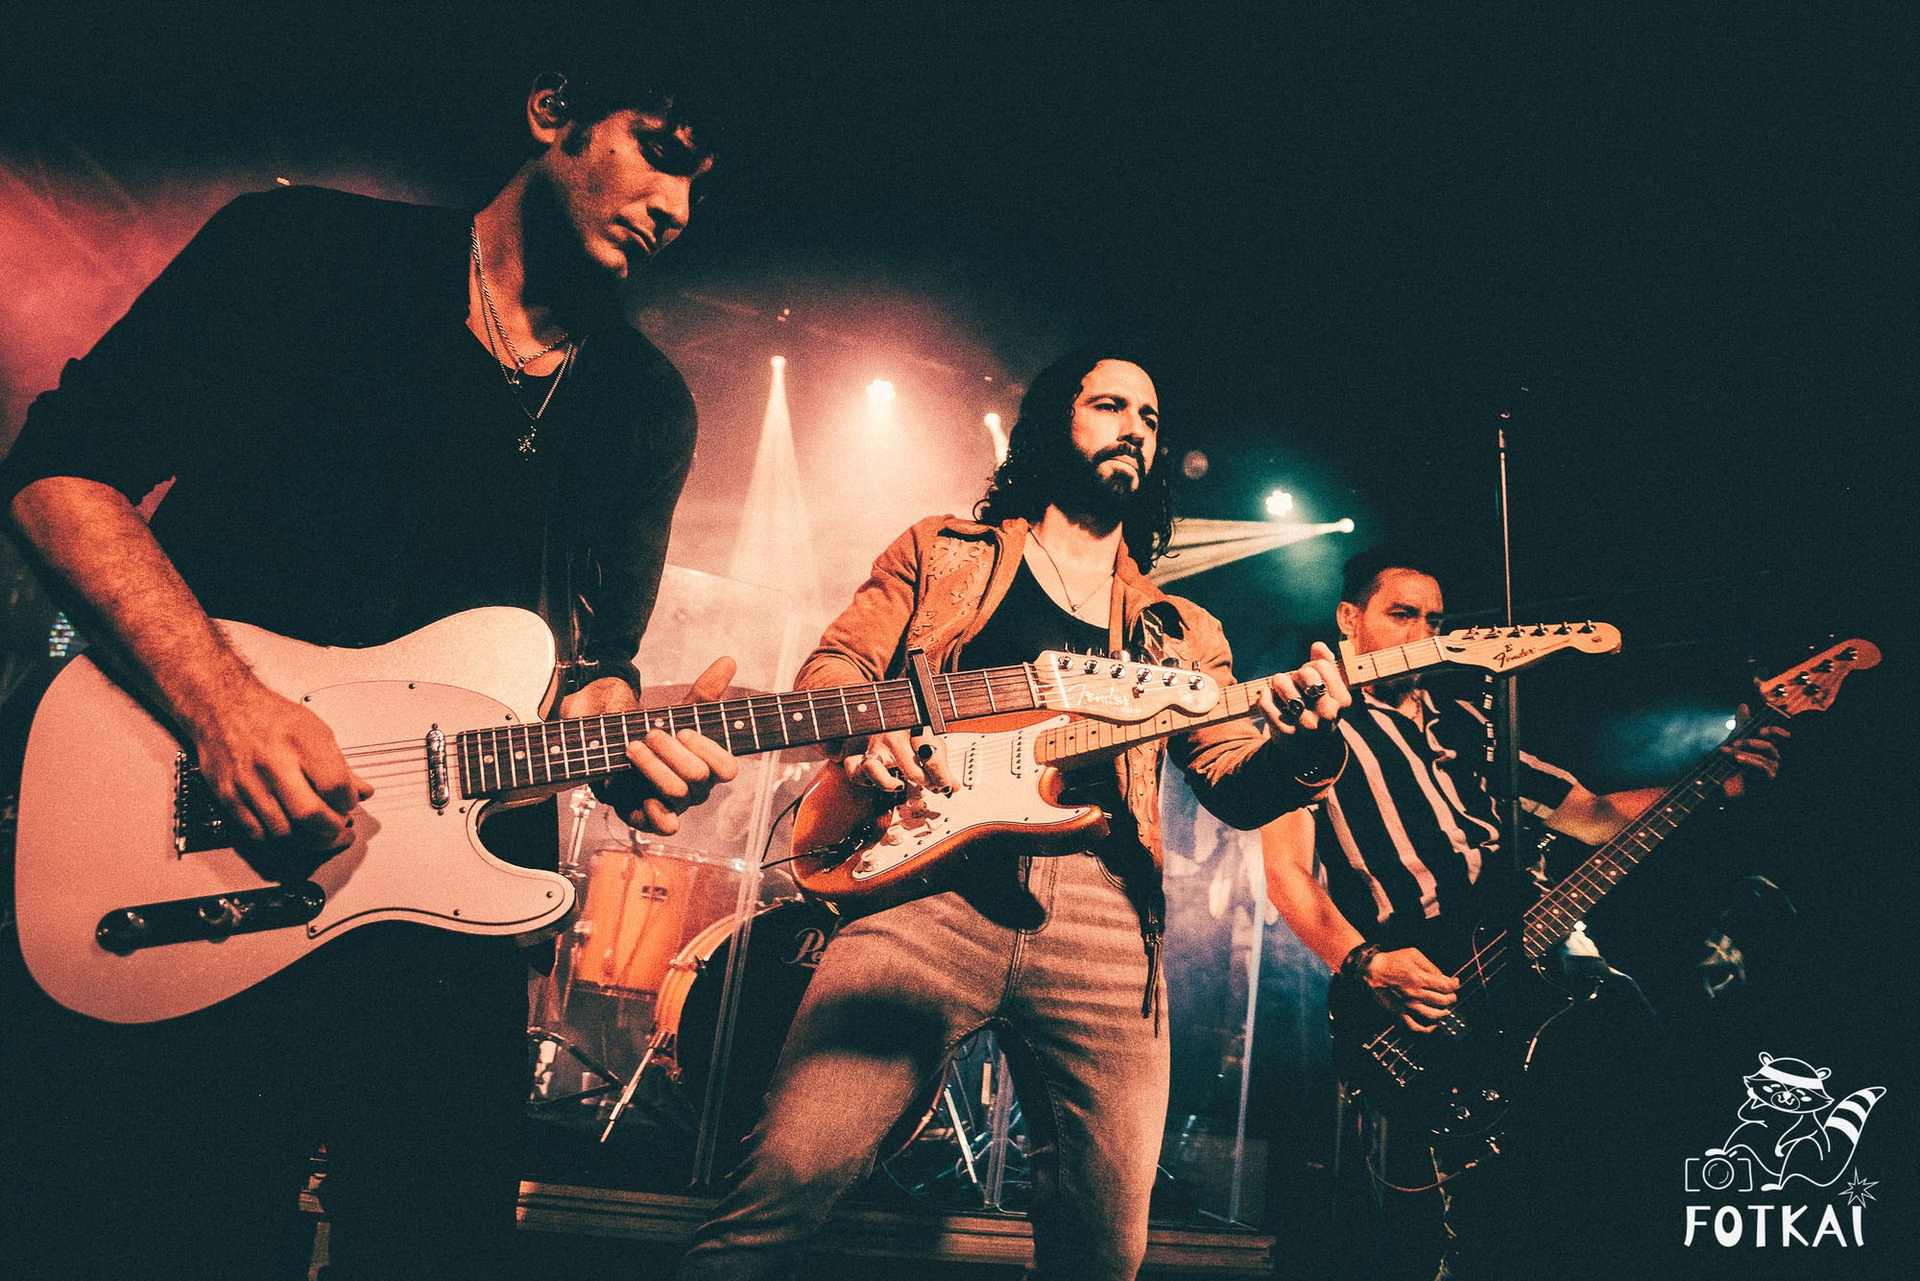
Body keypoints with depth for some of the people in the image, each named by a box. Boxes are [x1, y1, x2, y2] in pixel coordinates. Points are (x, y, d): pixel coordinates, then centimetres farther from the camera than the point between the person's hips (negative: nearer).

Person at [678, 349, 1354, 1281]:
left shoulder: (1178, 633, 23)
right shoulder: (943, 552, 19)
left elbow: (1234, 784, 12)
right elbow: (833, 665, 12)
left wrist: (1302, 750, -12)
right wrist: (866, 730, -11)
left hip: (1098, 917, 3)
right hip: (932, 882, -2)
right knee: (789, 1172, -17)